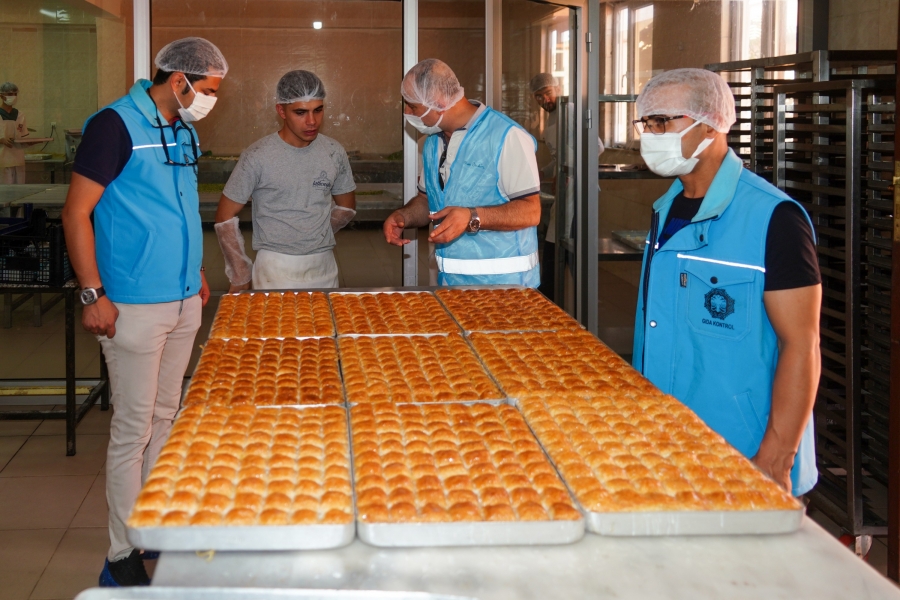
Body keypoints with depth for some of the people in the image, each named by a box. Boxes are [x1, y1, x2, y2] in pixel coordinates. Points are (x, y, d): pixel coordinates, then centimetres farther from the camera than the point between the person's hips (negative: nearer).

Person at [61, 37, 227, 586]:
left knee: (165, 417, 15)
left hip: (184, 301, 8)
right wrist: (93, 294, -18)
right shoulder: (116, 125, -12)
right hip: (135, 307, -8)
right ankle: (122, 557, 5)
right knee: (134, 428, -4)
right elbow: (77, 213, -14)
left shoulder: (183, 131, 12)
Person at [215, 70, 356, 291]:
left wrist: (317, 237, 8)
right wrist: (240, 276, -3)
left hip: (324, 267, 4)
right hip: (275, 271, -4)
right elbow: (225, 217, -4)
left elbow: (346, 207, 18)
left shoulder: (334, 153, 2)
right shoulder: (258, 157, -9)